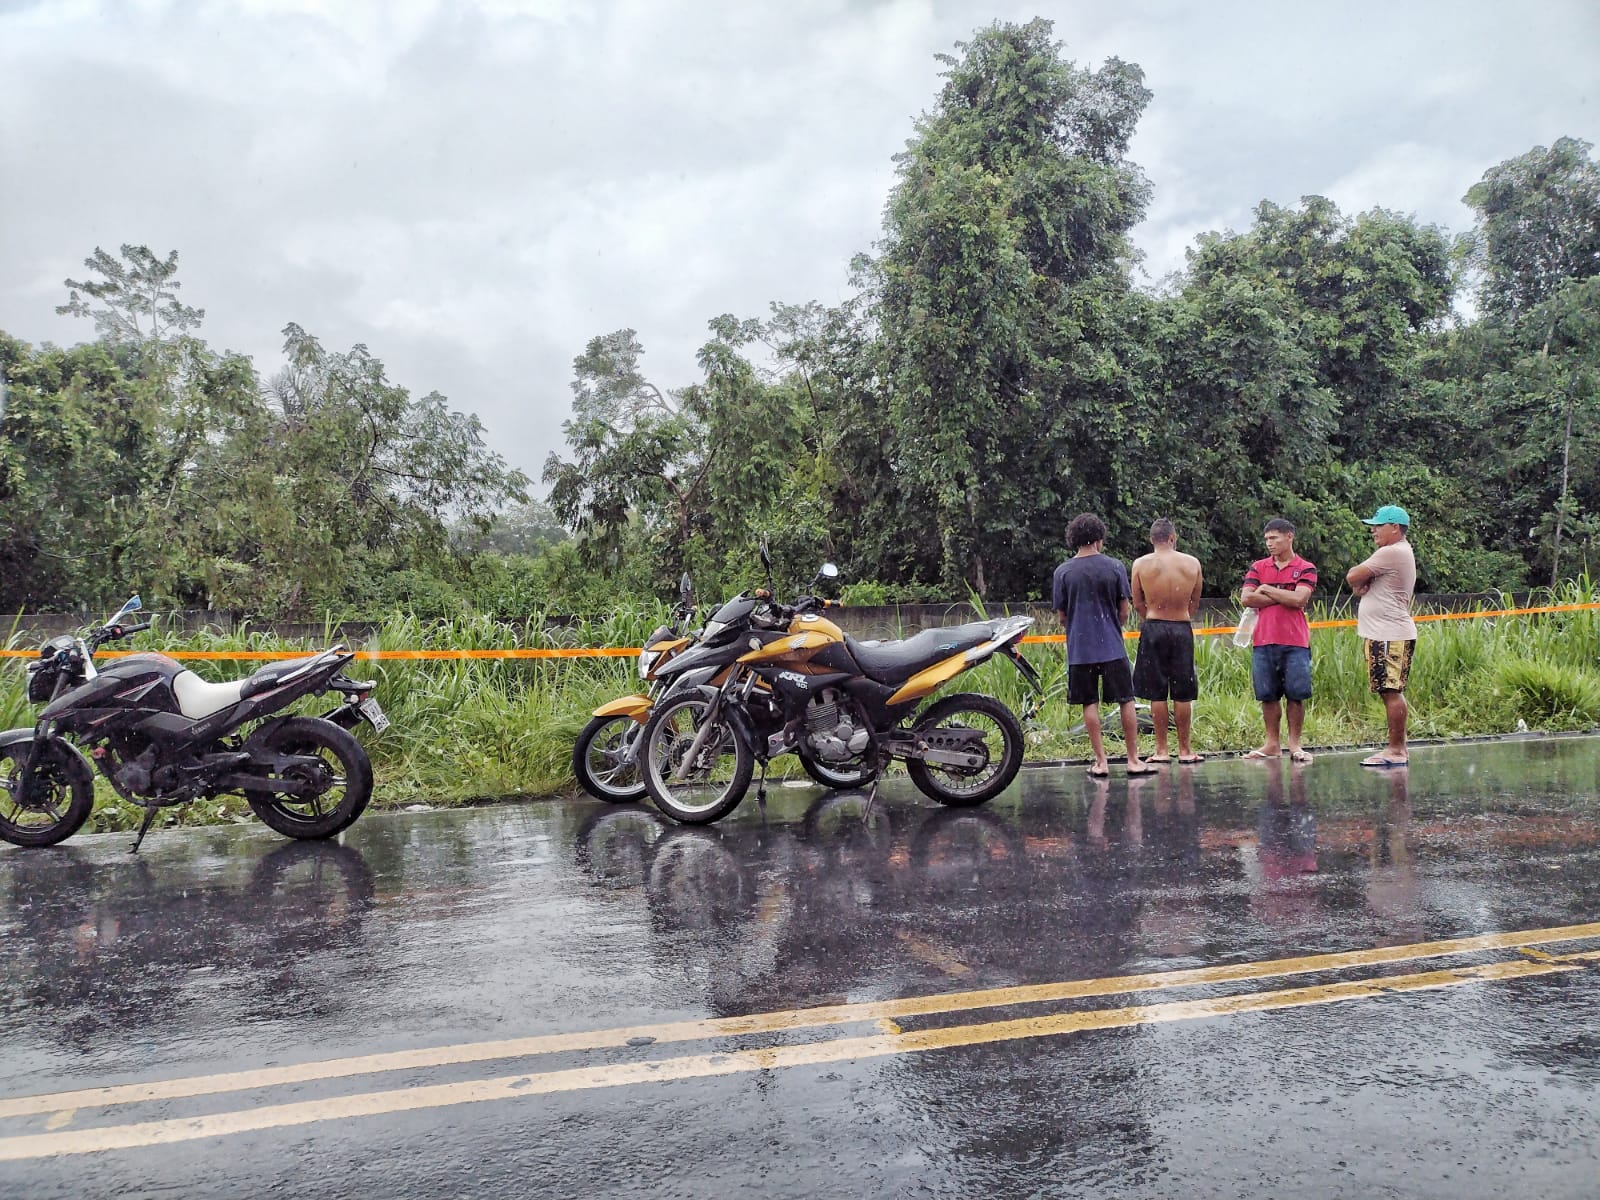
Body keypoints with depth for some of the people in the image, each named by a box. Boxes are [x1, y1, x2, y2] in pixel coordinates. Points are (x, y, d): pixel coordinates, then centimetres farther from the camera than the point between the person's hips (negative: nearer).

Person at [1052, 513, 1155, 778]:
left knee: (1090, 704, 6)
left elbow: (1061, 615, 4)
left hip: (1079, 649, 1)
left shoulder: (1062, 572, -1)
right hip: (1112, 646, 0)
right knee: (1126, 701, 8)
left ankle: (1100, 762, 7)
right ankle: (1133, 759, 12)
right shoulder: (1114, 567, -2)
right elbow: (1125, 610, 3)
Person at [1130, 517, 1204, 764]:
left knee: (1156, 692, 5)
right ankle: (1185, 750, 14)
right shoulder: (1192, 563, 0)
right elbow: (1194, 604, 8)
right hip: (1182, 630, 1)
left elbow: (1137, 604, 2)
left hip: (1154, 629, -1)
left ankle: (1161, 750, 8)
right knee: (1183, 693, 8)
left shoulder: (1141, 564, -4)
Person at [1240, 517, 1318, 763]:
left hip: (1295, 642, -2)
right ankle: (1272, 744, 14)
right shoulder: (1258, 567, 12)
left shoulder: (1305, 569, 4)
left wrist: (1267, 589, -4)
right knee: (1268, 695, 6)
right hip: (1263, 641, 3)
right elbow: (1246, 598, -2)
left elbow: (1299, 599, -12)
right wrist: (1284, 598, -5)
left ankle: (1295, 745, 9)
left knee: (1296, 695, -1)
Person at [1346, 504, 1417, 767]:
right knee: (1393, 693, 12)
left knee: (1391, 692, -9)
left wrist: (1359, 584, 6)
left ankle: (1395, 750, -7)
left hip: (1388, 635, -11)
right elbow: (1357, 579, 19)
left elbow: (1353, 577, -15)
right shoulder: (1402, 552, 21)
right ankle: (1399, 748, 17)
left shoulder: (1391, 553, -14)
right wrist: (1362, 585, -2)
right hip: (1388, 633, 11)